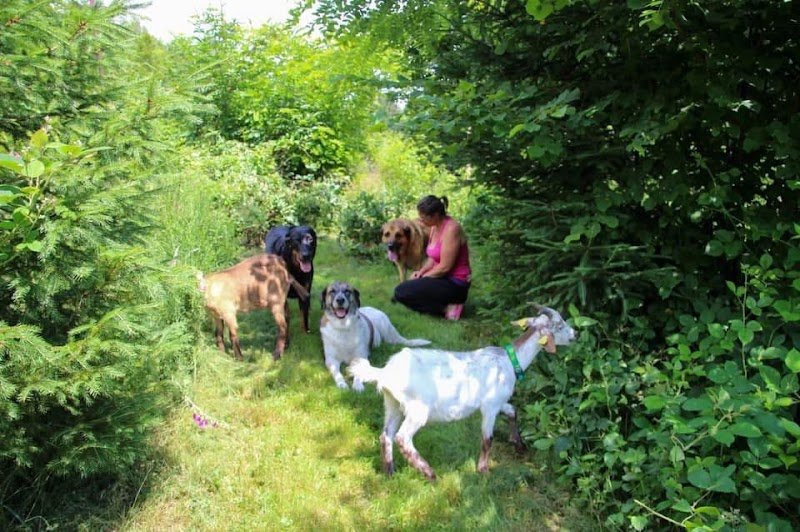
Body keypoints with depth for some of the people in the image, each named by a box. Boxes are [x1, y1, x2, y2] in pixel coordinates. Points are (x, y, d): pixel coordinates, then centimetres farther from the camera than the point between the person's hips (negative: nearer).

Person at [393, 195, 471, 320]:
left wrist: (422, 277, -10)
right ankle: (447, 301, 9)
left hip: (454, 284, -10)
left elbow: (445, 267, -22)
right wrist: (421, 271, -2)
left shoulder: (451, 229, -21)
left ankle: (447, 308, -10)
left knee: (401, 292, -15)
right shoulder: (435, 227, 7)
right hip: (443, 277, 10)